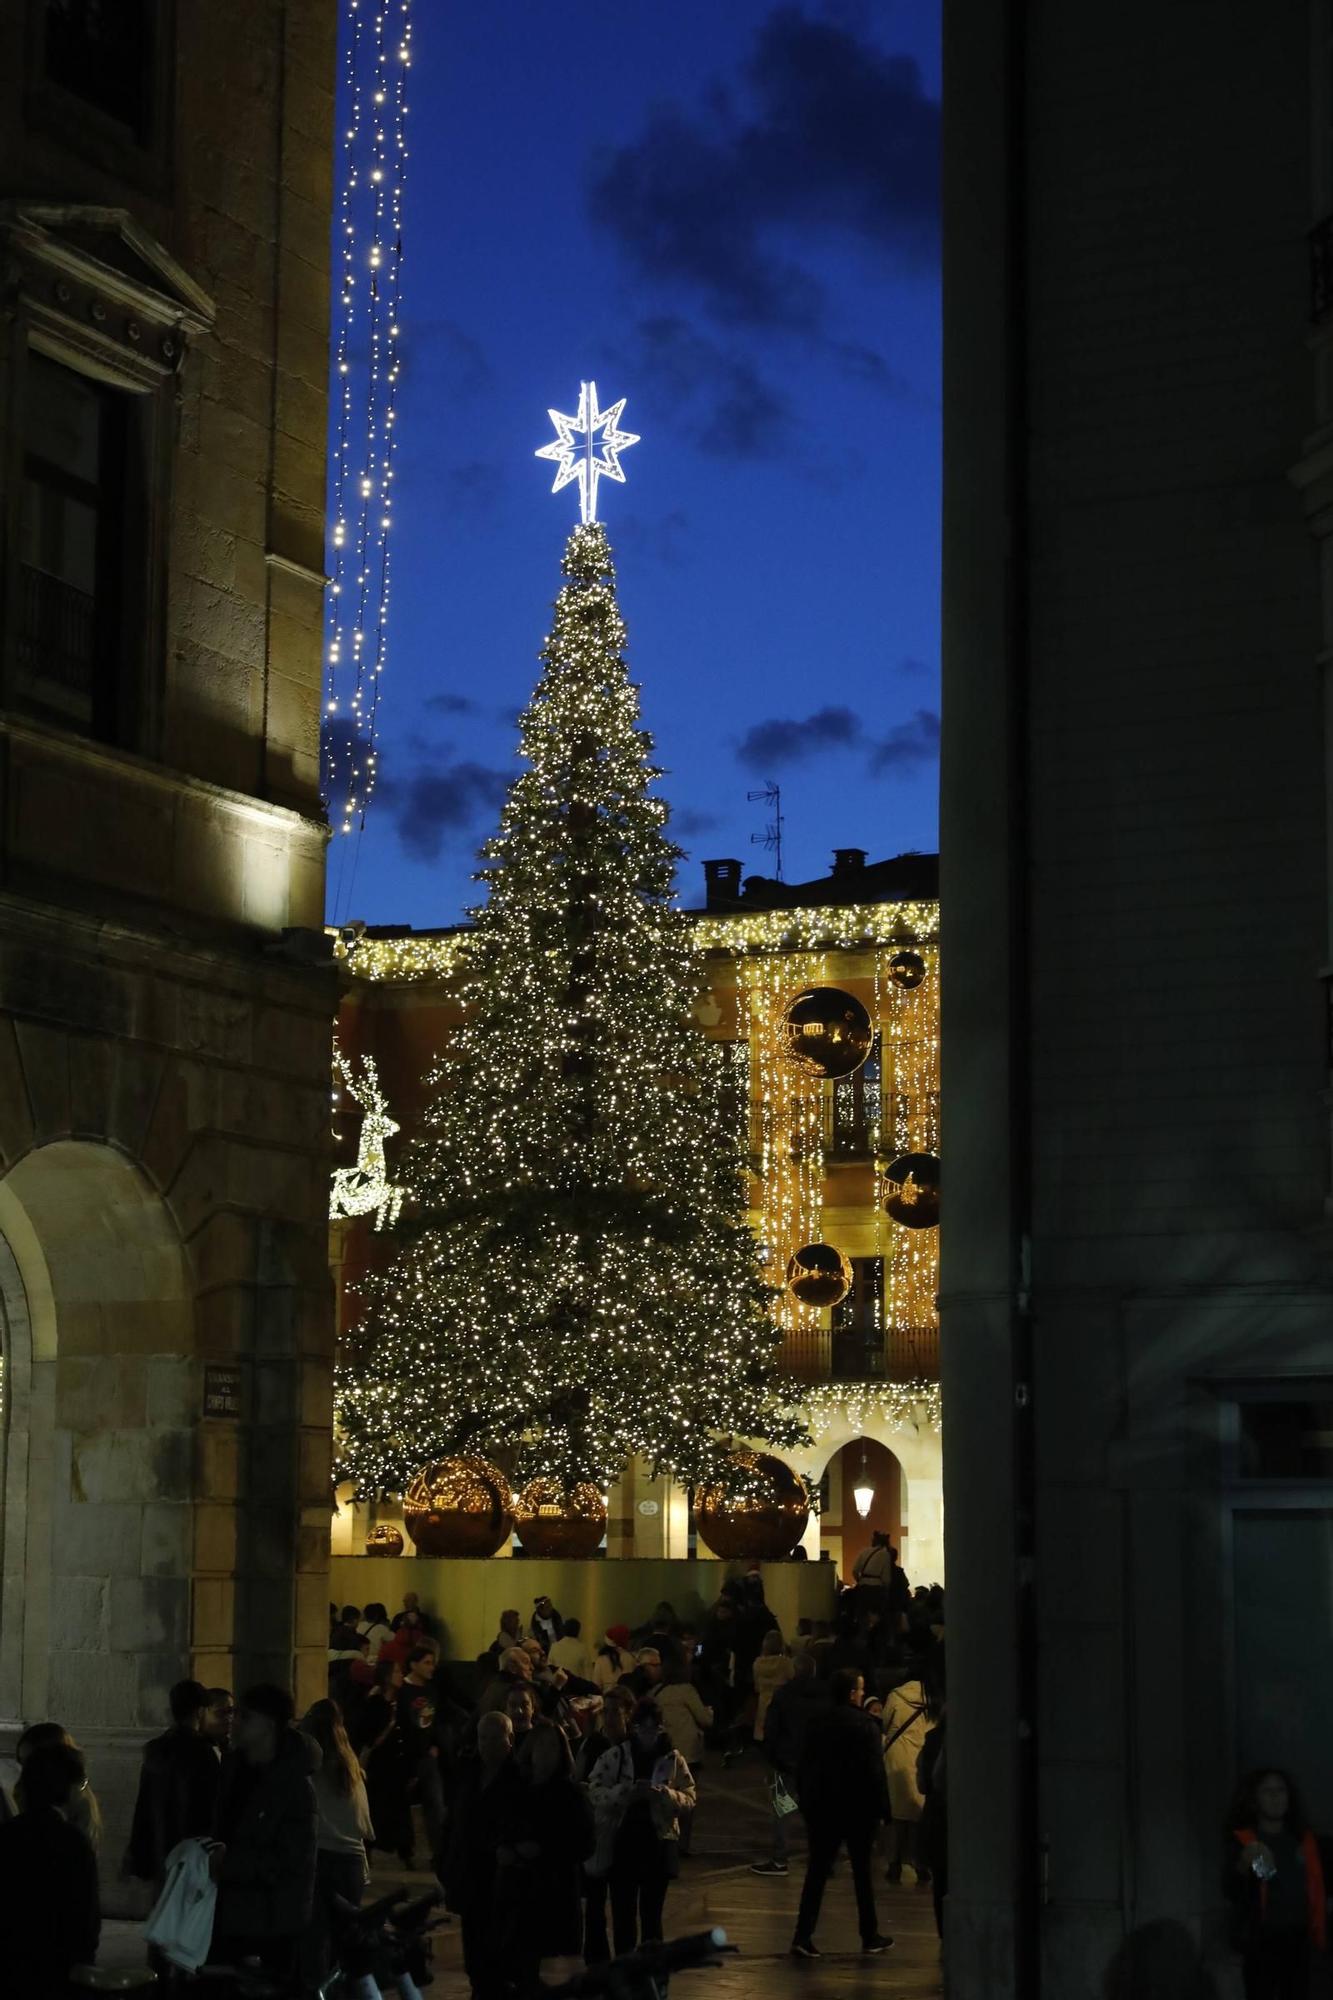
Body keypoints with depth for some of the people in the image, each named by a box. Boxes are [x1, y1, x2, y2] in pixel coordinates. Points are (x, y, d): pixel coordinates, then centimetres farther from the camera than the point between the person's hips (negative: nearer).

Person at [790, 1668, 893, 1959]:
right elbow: (875, 1771, -14)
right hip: (857, 1809, -4)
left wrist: (805, 1803, 16)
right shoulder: (864, 1726, -12)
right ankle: (870, 1936, 19)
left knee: (816, 1872, 3)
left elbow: (803, 1768, 9)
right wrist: (880, 1807, -7)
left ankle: (803, 1936, -7)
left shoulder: (816, 1724, 4)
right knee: (862, 1872, 10)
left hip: (820, 1808, 4)